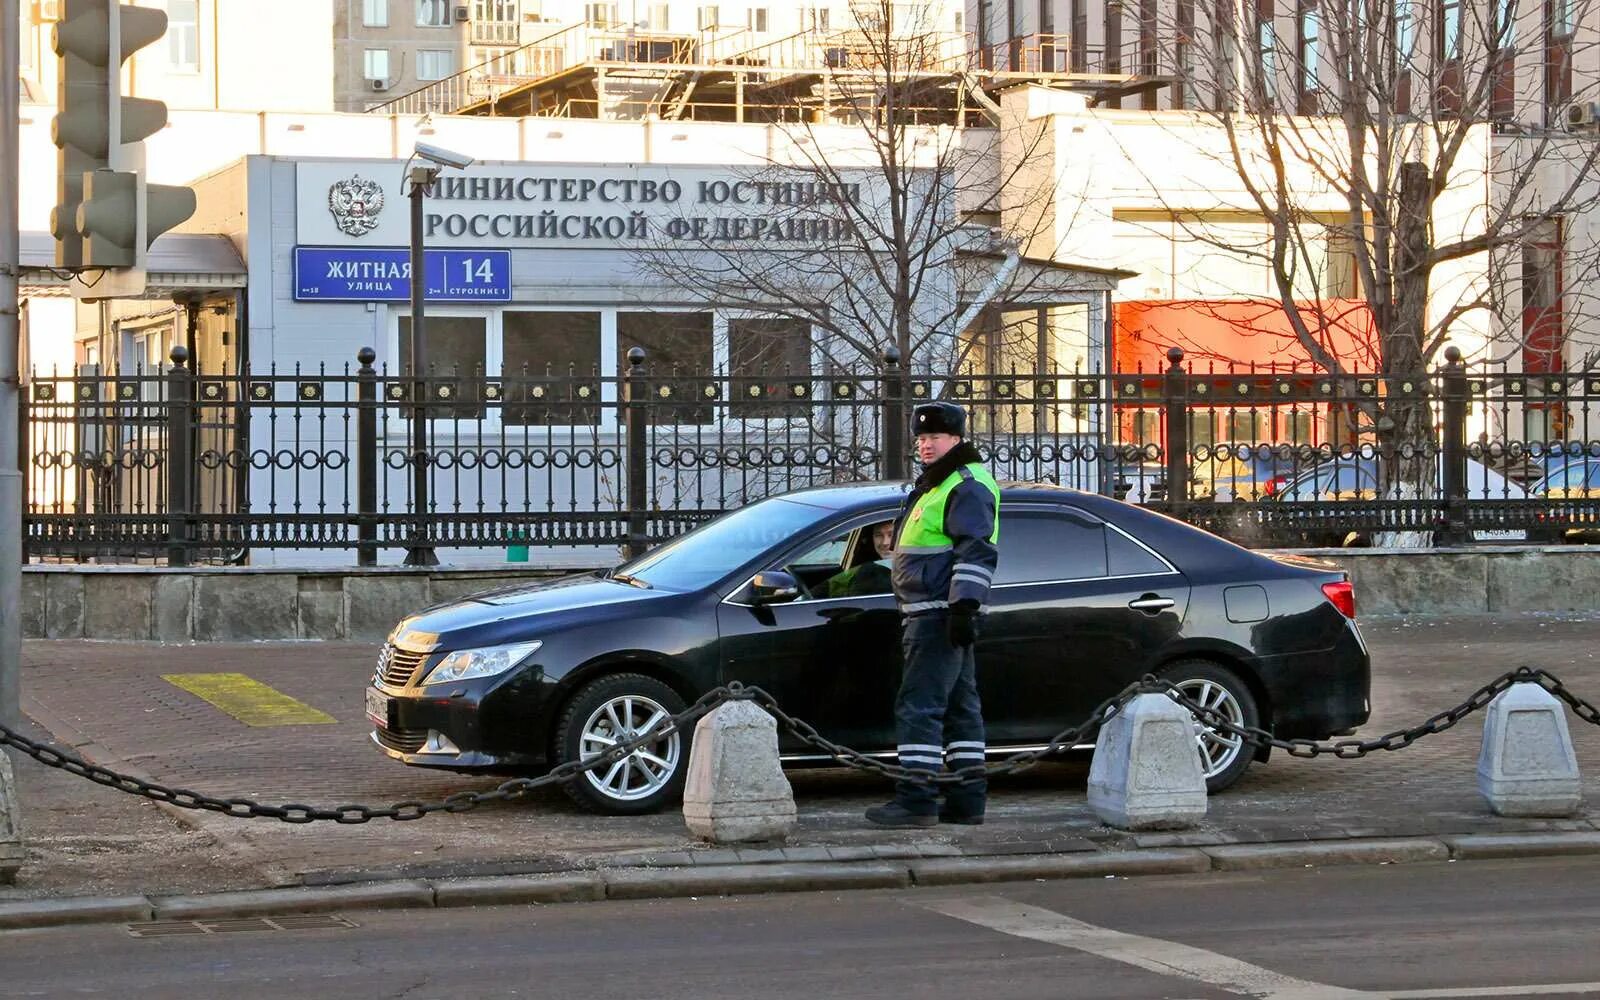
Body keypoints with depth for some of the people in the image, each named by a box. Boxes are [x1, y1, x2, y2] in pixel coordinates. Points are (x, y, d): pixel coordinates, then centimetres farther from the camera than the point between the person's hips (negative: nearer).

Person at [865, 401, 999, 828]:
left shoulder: (967, 488, -11)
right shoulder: (933, 486, 22)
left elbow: (977, 553, -20)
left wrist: (963, 607, -27)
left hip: (941, 614, -11)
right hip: (928, 615, 11)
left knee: (918, 707, -13)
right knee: (959, 706, 11)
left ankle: (916, 800, -15)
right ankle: (967, 800, 14)